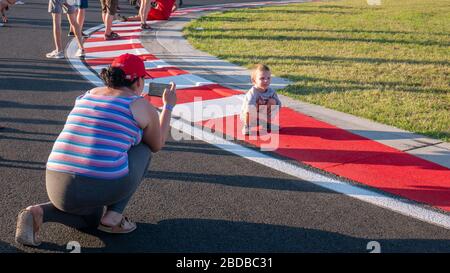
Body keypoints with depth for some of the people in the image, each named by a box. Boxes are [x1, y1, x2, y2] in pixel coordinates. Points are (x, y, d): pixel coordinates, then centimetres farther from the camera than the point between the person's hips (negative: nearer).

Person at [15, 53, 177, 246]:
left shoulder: (88, 96, 19)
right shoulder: (143, 106, 2)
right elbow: (156, 145, 19)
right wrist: (168, 106, 29)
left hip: (62, 187, 5)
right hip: (105, 187, -5)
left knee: (90, 219, 38)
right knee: (142, 146, 24)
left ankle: (38, 213, 5)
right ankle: (113, 216, 12)